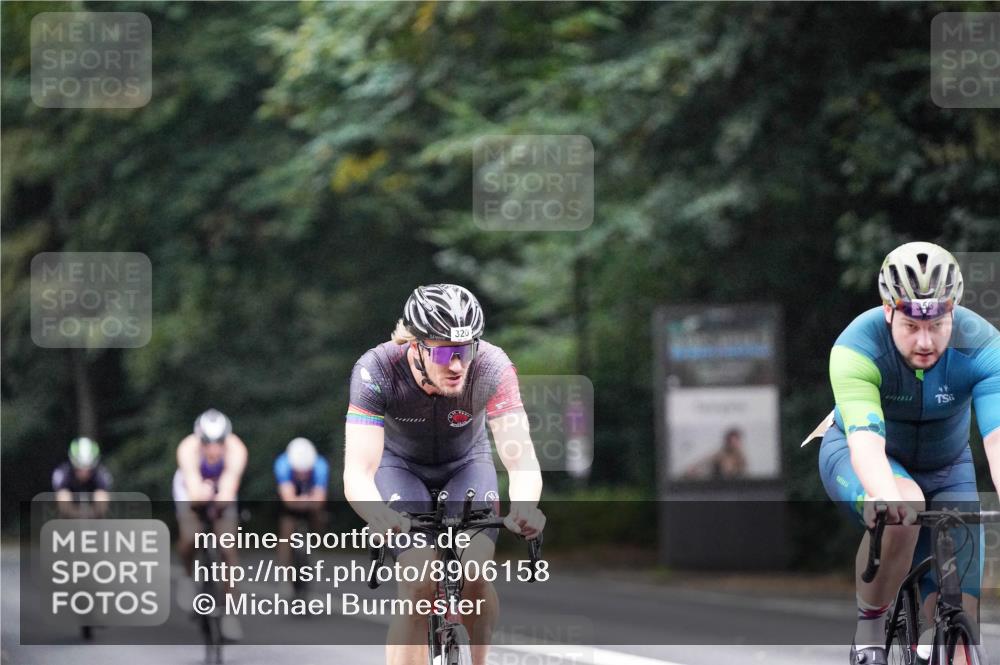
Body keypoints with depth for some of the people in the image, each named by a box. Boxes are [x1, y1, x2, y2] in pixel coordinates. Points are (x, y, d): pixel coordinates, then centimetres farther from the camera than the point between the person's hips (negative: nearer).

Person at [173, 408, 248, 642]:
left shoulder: (236, 450, -34)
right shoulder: (188, 449, -36)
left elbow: (229, 490, -40)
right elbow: (193, 492, -44)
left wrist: (223, 498, -55)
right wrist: (201, 493, -61)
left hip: (222, 493, 1)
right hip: (192, 491, -1)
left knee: (228, 550, -10)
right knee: (189, 537, -26)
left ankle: (230, 612, 2)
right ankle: (188, 575, 7)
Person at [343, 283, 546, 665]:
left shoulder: (492, 367, -32)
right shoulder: (377, 371, -34)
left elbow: (521, 460, -40)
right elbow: (357, 473, -41)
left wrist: (525, 506, -62)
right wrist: (378, 515, -63)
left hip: (466, 465, 1)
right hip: (401, 466, -1)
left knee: (473, 580, -19)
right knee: (420, 585, -24)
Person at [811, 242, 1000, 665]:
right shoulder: (857, 348, -32)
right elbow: (865, 440, -45)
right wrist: (884, 495, -66)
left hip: (946, 470, 3)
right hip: (856, 457, -2)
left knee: (959, 614, -11)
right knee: (902, 511, -37)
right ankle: (870, 626, -15)